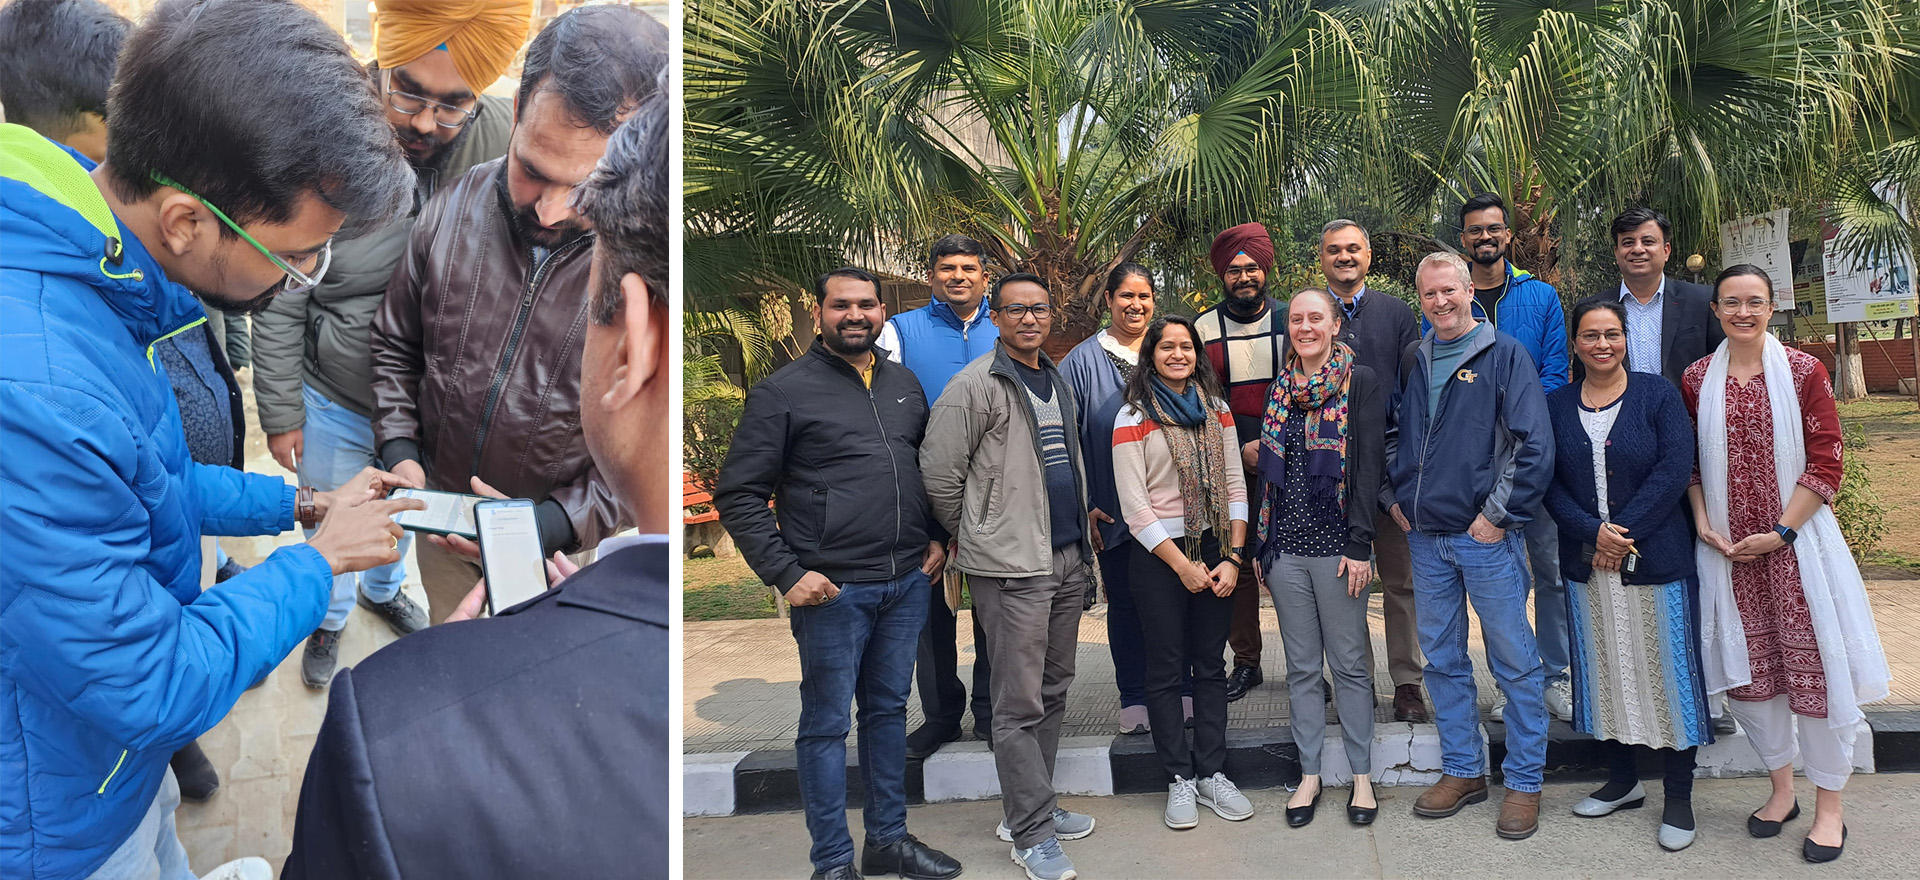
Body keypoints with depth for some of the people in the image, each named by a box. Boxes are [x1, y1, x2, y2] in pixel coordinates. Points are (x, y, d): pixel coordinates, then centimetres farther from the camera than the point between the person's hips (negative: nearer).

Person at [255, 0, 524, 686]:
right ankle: (332, 617, 54)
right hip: (335, 410, -2)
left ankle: (384, 590, 62)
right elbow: (279, 308, -11)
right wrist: (282, 415, -5)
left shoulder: (505, 141, -19)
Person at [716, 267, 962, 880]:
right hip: (832, 591, -5)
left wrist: (936, 537, 9)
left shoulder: (905, 385, 11)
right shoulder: (783, 391, -6)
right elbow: (739, 496, -7)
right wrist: (786, 574, -13)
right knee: (827, 725, 4)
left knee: (889, 711, 16)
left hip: (908, 583, 5)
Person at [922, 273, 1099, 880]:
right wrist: (973, 535, 1)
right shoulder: (975, 385, -9)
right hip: (1011, 567, -8)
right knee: (1020, 704, -3)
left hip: (1068, 558, 8)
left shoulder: (1058, 381, 16)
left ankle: (1030, 807, 28)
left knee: (1053, 692, 14)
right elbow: (938, 472, -9)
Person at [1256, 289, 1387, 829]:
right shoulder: (1280, 389, 11)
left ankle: (1362, 777, 18)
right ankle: (1309, 774, 20)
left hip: (1338, 545, -4)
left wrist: (1359, 545, -14)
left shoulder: (1360, 383, -3)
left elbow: (1368, 466, -8)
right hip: (1286, 547, 4)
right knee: (1301, 666, 10)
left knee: (1349, 664, 5)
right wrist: (1260, 543, 10)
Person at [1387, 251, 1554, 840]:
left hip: (1487, 536, -5)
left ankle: (1524, 782, 16)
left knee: (1515, 663, 3)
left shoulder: (1504, 355, -4)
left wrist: (1499, 515, -12)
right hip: (1425, 537, 5)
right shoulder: (1414, 362, 11)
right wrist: (1393, 497, 11)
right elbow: (1390, 435, 22)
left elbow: (1536, 445, -10)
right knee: (1442, 660, 12)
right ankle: (1463, 770, 26)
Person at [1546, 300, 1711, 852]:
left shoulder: (1657, 393, -1)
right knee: (1604, 672, 11)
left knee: (1665, 671, 2)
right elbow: (1549, 482, 1)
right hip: (1586, 564, 3)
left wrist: (1624, 533, -15)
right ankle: (1622, 782, 28)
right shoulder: (1556, 405, 7)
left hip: (1657, 559, -3)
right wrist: (1592, 533, -14)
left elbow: (1674, 469, -11)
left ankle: (1679, 797, 15)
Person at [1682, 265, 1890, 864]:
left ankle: (1829, 807, 18)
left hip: (1796, 540, -2)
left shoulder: (1803, 371, -4)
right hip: (1728, 546, 3)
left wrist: (1780, 531, -13)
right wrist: (1702, 521, -6)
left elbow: (1826, 460, -7)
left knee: (1813, 664, 2)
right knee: (1748, 668, 10)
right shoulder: (1697, 380, 3)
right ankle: (1782, 789, 29)